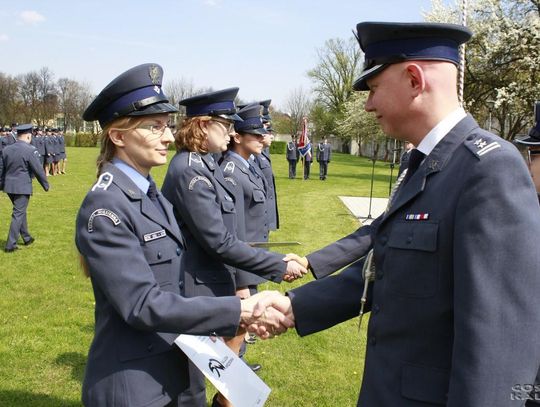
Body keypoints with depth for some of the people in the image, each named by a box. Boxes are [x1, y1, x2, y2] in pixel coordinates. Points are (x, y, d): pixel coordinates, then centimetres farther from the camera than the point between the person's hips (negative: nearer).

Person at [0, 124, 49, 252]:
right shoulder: (30, 150, -15)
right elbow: (38, 170, -11)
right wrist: (46, 185, 1)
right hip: (23, 187, -7)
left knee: (21, 211, 21)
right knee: (18, 214, 0)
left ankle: (26, 238, 32)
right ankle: (10, 245, 0)